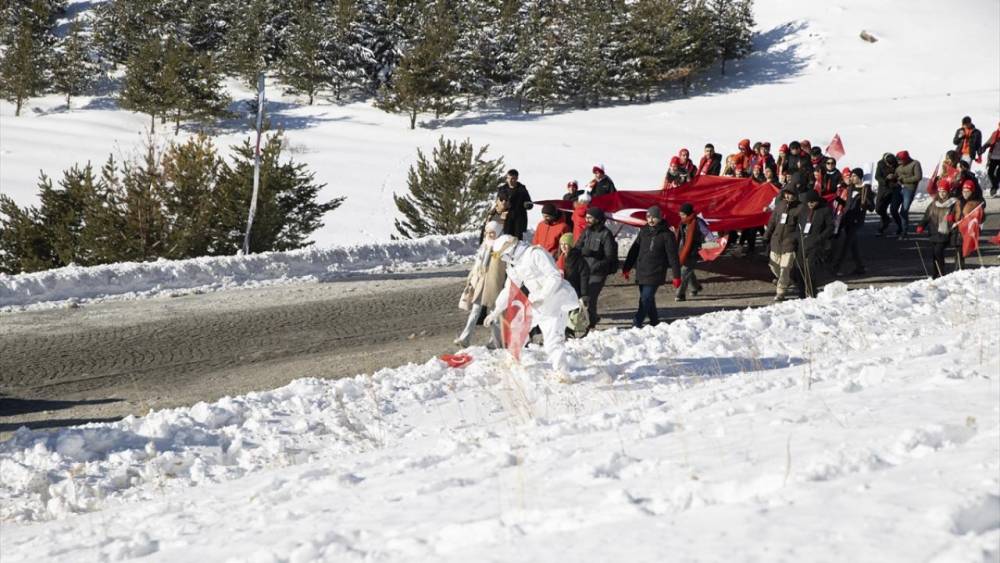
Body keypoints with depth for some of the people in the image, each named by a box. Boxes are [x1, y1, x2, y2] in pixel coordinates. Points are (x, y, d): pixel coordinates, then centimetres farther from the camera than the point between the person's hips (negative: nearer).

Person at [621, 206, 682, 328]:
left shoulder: (666, 235, -7)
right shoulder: (644, 231, 8)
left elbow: (673, 256, -7)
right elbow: (634, 250, 15)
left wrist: (676, 276, -8)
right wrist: (627, 267, 14)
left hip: (655, 274, -6)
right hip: (641, 272, 6)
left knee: (646, 299, -11)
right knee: (648, 299, 12)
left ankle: (636, 324, -14)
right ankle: (654, 322, 26)